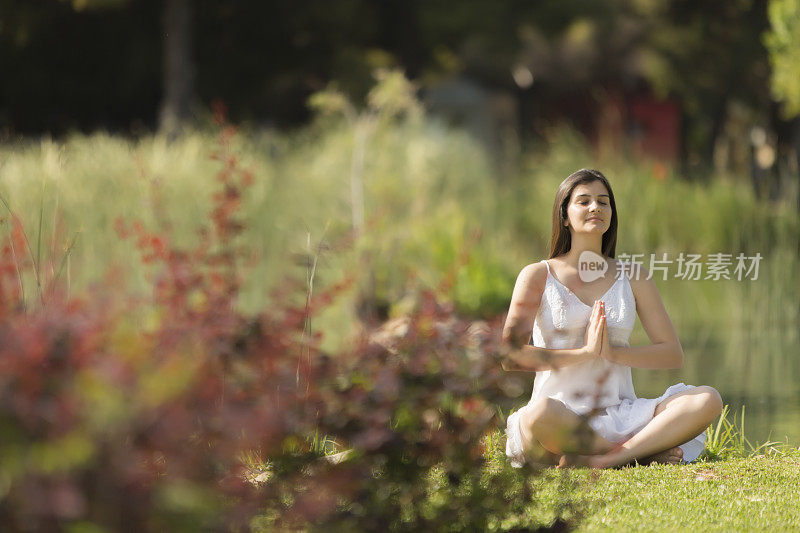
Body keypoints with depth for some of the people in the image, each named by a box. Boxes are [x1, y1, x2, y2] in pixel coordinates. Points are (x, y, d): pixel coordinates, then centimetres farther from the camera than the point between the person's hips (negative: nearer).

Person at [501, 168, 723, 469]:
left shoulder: (632, 278, 14)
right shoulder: (538, 276, 5)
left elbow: (673, 354, 9)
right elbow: (510, 356, -8)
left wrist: (614, 352, -8)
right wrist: (584, 353, -12)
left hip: (620, 414, 4)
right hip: (562, 418, -4)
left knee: (708, 400, -22)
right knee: (541, 413, -42)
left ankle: (606, 458, -31)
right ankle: (643, 453, -22)